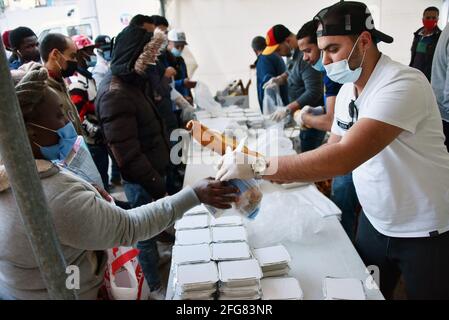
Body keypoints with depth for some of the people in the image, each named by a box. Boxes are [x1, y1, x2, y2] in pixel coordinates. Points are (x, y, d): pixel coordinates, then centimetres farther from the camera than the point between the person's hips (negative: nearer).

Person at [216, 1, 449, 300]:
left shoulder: (403, 84, -27)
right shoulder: (347, 90, -1)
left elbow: (345, 156, -38)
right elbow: (335, 148, 5)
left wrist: (259, 165, -37)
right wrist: (279, 174, -11)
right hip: (375, 221, 7)